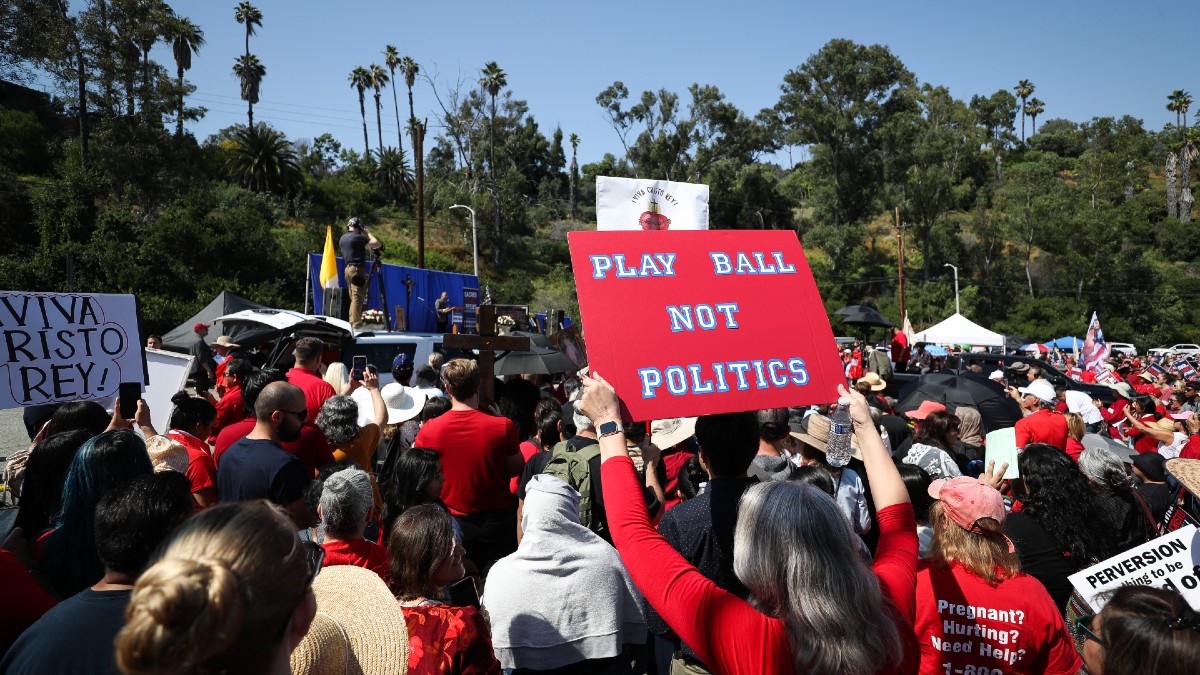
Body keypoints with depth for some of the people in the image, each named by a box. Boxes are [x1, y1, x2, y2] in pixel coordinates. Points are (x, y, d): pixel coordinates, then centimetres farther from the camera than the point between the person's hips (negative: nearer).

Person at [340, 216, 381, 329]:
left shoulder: (342, 238, 15)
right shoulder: (357, 237, -11)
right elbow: (377, 244, -14)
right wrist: (368, 233, 2)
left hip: (348, 268, 8)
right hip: (357, 269, -8)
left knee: (354, 298, 14)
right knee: (358, 298, -9)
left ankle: (351, 324, 14)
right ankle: (356, 325, -13)